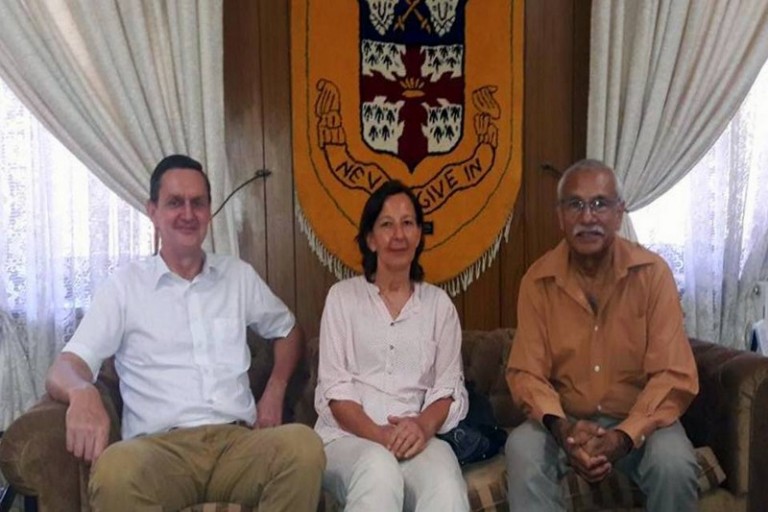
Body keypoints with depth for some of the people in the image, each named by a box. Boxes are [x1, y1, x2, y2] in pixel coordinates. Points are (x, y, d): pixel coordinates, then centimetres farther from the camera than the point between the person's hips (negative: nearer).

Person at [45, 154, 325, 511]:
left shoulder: (239, 275, 17)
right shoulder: (125, 284, 8)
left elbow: (287, 329, 31)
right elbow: (64, 368, -1)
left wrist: (274, 391, 11)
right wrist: (82, 392, -28)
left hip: (236, 439, 3)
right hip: (160, 446, -2)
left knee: (304, 444, -32)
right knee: (115, 469, -39)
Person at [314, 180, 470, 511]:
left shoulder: (438, 303, 15)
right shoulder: (343, 296, 9)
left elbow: (450, 387, 7)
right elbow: (334, 388, 1)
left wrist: (423, 425, -15)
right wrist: (377, 434, -16)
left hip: (416, 437, 1)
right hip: (348, 436, 0)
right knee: (379, 471, -36)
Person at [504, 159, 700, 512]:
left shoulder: (652, 272, -10)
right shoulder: (537, 280, -6)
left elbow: (674, 376, -13)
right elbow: (526, 372, -7)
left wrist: (624, 436, -27)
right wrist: (560, 426, -26)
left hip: (638, 421, 0)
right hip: (565, 421, 0)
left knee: (674, 463, -29)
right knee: (522, 450, -29)